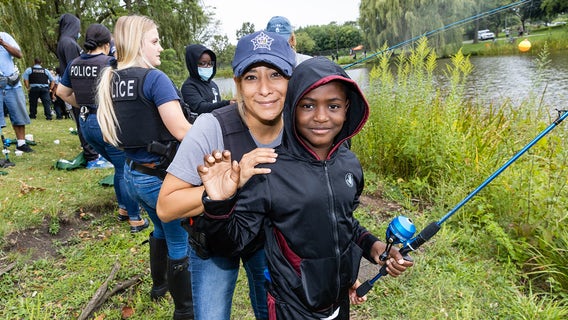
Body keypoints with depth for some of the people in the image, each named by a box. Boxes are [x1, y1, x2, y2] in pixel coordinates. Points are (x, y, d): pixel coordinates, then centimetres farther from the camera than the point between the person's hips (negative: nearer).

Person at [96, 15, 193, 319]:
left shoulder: (111, 81, 6)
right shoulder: (154, 78, -18)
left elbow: (111, 133, 14)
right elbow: (180, 129, -22)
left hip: (133, 174, 8)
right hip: (162, 175, -8)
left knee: (162, 229, 30)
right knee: (180, 242, 9)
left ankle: (159, 285, 49)